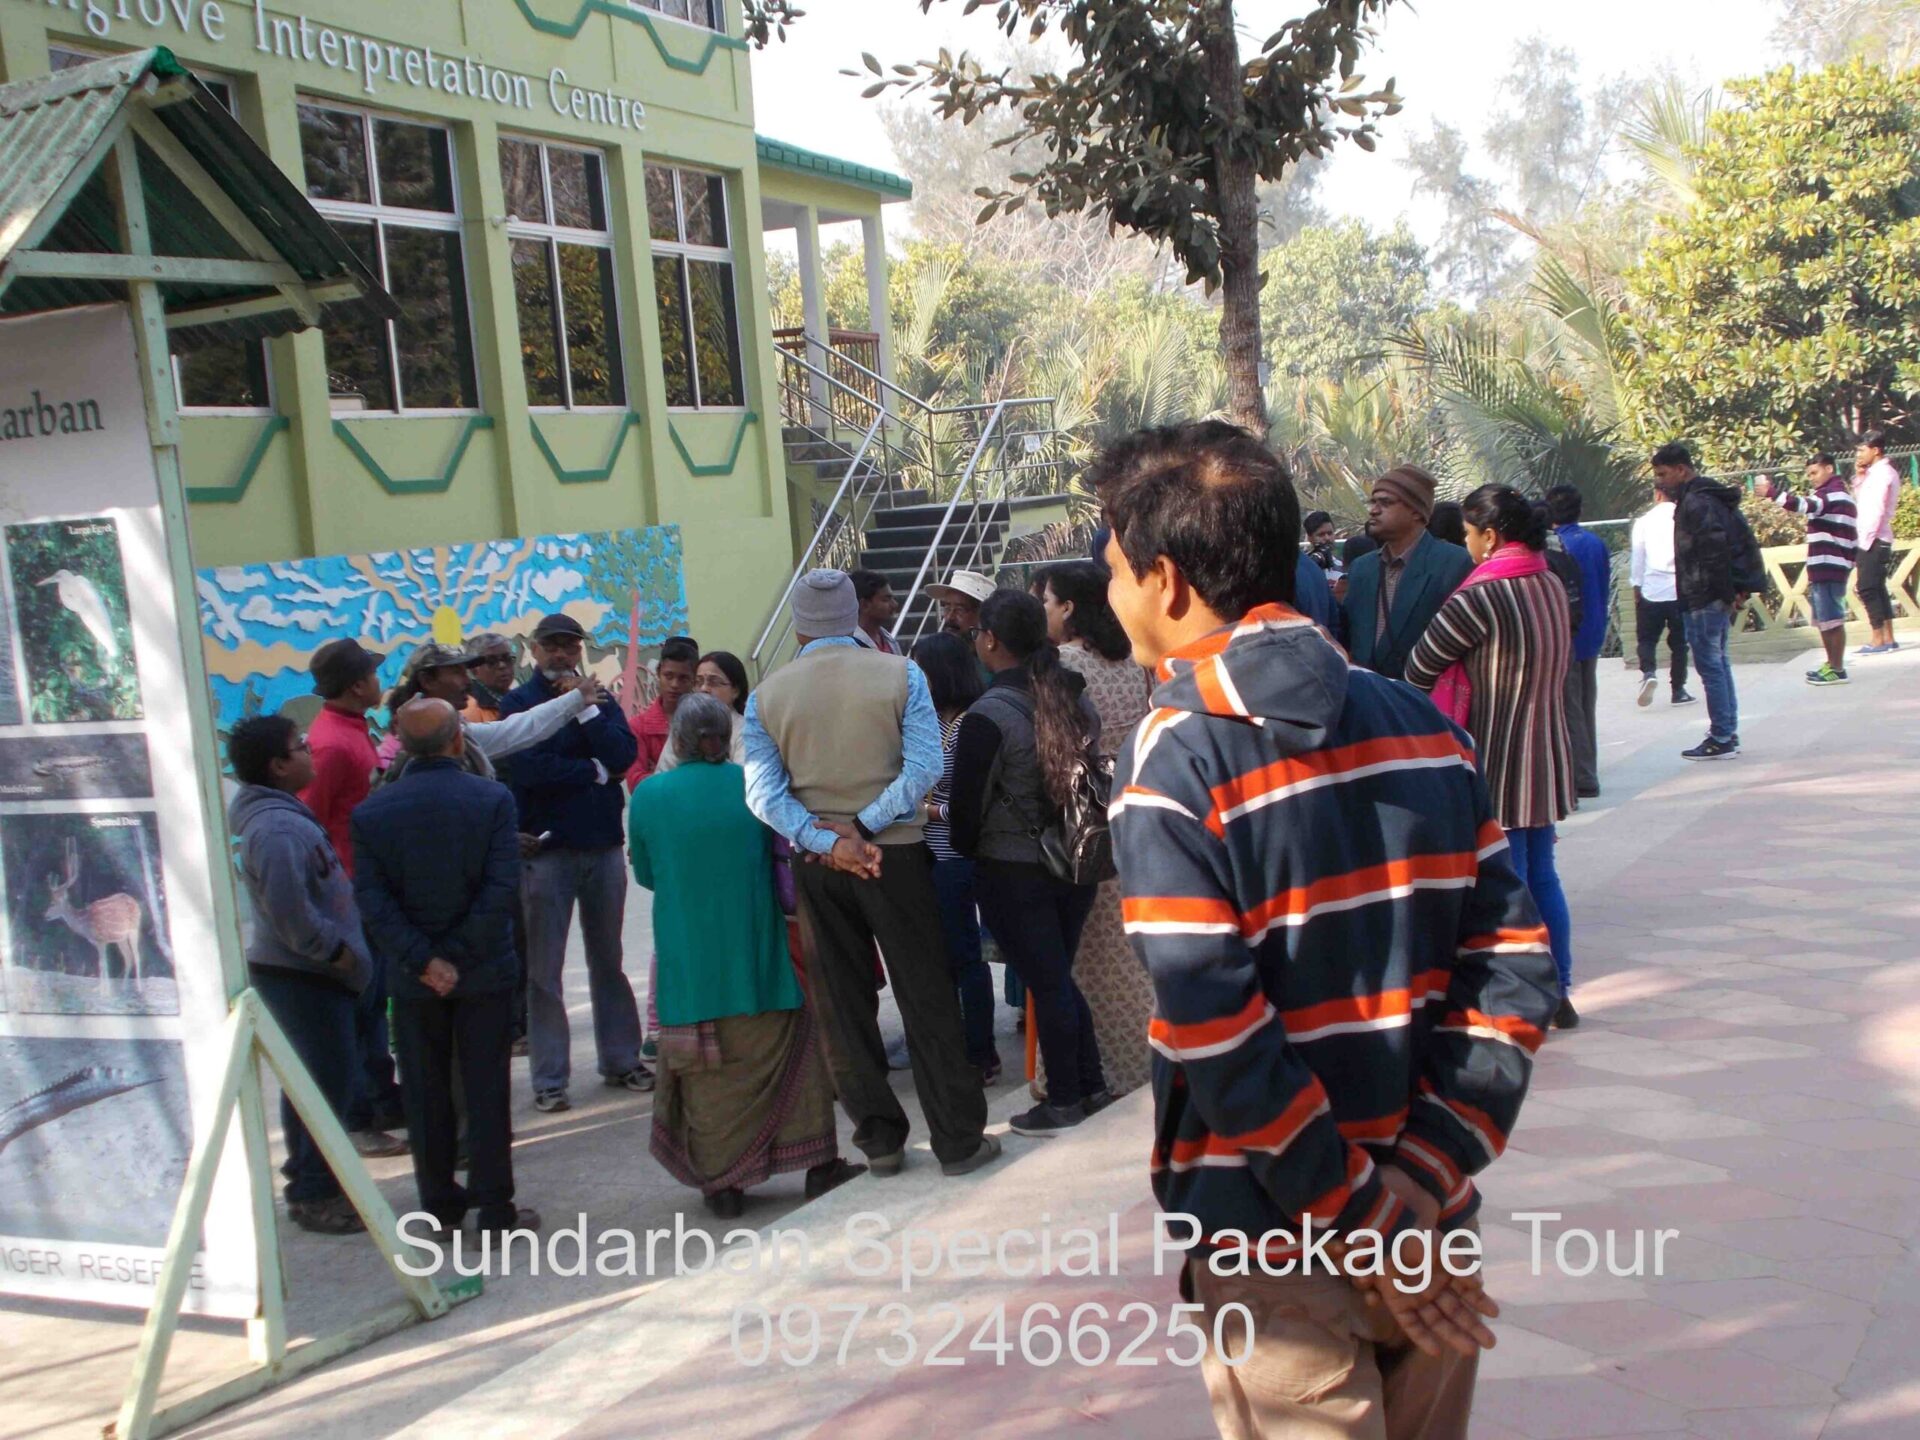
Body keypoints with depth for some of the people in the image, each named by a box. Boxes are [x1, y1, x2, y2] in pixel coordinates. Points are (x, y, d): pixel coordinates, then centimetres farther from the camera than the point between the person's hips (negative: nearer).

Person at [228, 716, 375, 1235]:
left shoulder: (282, 814, 11)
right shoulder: (277, 828, -23)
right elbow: (290, 913, -27)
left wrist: (342, 948, 15)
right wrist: (339, 951, -17)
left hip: (308, 972, 11)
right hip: (302, 975, -11)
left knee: (311, 1079, 19)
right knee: (329, 1081, -3)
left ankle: (307, 1180, 31)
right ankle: (314, 1195, 6)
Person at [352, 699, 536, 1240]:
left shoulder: (372, 812, -5)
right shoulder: (492, 799, -11)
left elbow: (372, 900, -10)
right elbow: (502, 889, -16)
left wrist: (425, 962, -12)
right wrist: (461, 957, -11)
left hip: (414, 979, 2)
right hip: (485, 972, -2)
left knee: (426, 1094, 14)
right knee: (486, 1090, 7)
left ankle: (440, 1205, 23)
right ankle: (495, 1211, 11)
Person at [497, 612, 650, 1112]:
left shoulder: (600, 701, 11)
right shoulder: (517, 704, -1)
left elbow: (624, 755, -6)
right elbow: (529, 768, -16)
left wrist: (586, 707, -12)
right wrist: (597, 771, -6)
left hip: (604, 845, 4)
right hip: (546, 848, -4)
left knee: (608, 960, 12)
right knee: (544, 970, 0)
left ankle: (621, 1060, 22)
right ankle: (550, 1078, 7)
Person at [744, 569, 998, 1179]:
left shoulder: (767, 694, 1)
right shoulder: (900, 674, -3)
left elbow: (764, 790, -8)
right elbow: (924, 766, -13)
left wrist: (828, 841, -14)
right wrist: (862, 826, -14)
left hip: (817, 863, 2)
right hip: (895, 853, -2)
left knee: (844, 1009, 11)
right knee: (927, 1000, 5)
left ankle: (879, 1140, 17)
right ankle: (959, 1139, 9)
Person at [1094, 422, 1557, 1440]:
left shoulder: (1171, 764, -16)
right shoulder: (1423, 727, 0)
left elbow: (1220, 1041, -21)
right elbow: (1513, 965, -4)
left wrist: (1361, 1222, -13)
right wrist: (1422, 1177, -8)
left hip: (1274, 1253, -5)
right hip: (1431, 1230, 5)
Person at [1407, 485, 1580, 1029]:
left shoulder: (1480, 598, -18)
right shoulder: (1553, 587, 6)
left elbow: (1420, 667, -10)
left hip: (1497, 761, -8)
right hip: (1547, 756, 8)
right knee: (1542, 876, 17)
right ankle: (1558, 993, 25)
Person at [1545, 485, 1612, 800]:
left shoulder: (1557, 545, -17)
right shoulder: (1597, 543, 6)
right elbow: (1606, 589, 12)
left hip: (1566, 640, -8)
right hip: (1592, 637, 8)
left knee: (1570, 709, -2)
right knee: (1586, 708, 15)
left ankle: (1582, 779, -1)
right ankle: (1587, 775, 22)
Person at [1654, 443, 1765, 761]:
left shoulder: (1695, 504, -16)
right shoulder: (1711, 498, 17)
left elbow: (1714, 550, -23)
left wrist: (1727, 592, -17)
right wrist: (1738, 589, 14)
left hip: (1704, 600, -11)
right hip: (1720, 598, 11)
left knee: (1710, 667, -6)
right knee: (1719, 663, 15)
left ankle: (1720, 740, -3)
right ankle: (1728, 734, 21)